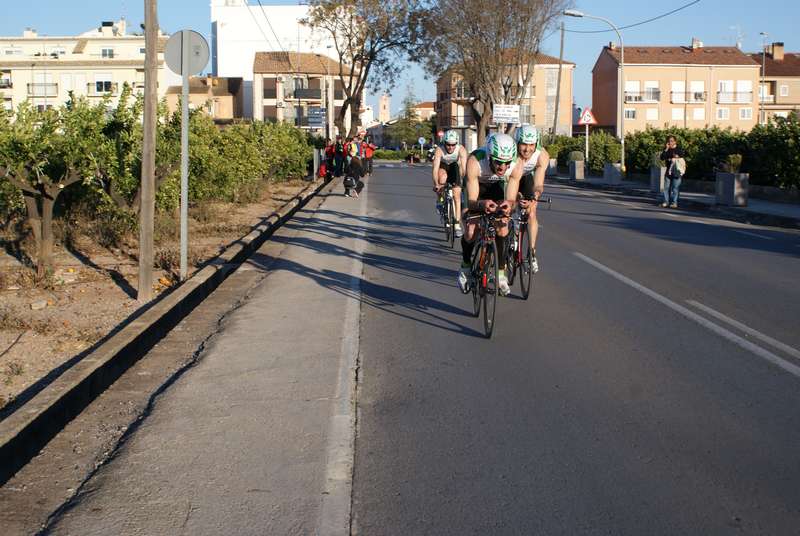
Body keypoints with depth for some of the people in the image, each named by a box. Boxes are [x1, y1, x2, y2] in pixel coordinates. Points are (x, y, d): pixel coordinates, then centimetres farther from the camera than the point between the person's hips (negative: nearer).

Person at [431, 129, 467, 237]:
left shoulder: (461, 149, -30)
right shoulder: (439, 149, -33)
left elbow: (463, 167, -39)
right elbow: (435, 168, -41)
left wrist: (462, 181, -53)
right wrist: (436, 184, -53)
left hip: (454, 168, 1)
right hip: (442, 167, -1)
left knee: (457, 195, -9)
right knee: (442, 178, -36)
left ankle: (457, 225, -5)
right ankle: (440, 199, -7)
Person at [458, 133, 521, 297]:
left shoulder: (515, 166, -35)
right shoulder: (475, 162, -42)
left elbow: (511, 199, -33)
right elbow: (471, 202, -42)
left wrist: (508, 205, -57)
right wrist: (482, 204, -64)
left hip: (496, 187, 2)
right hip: (475, 186, -2)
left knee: (502, 229, -14)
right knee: (470, 231, -16)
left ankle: (500, 274, 4)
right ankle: (465, 267, 12)